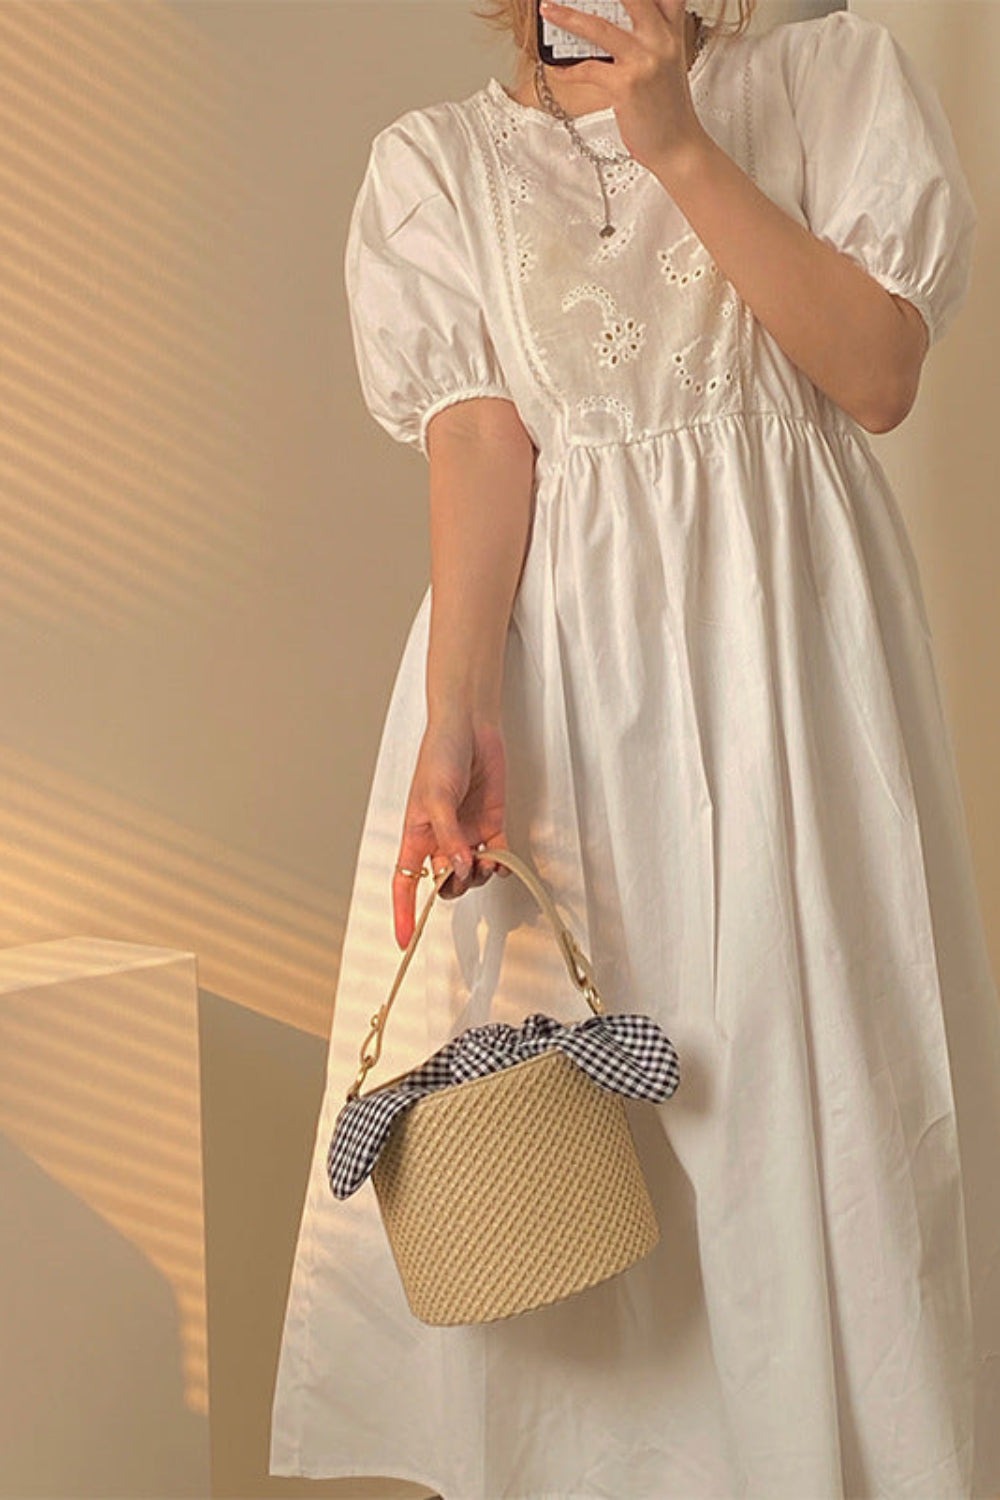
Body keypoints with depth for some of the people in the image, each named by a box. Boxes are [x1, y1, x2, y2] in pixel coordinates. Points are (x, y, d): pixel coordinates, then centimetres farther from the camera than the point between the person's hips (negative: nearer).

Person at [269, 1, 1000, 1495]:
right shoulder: (437, 161, 9)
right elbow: (481, 435, -5)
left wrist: (677, 141, -10)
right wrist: (456, 715, -18)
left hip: (785, 643, 0)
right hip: (554, 653, 1)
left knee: (807, 1069, 0)